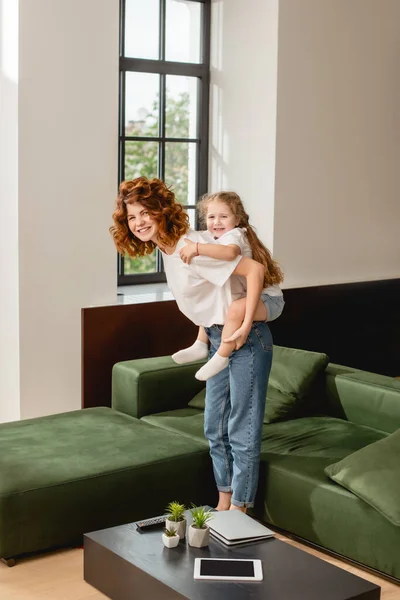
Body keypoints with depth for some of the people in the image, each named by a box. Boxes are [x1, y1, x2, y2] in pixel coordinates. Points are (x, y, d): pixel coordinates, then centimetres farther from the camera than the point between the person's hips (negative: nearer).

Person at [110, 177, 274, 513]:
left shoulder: (191, 248, -22)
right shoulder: (166, 250, 7)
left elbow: (255, 269, -25)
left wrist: (246, 327, -24)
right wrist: (209, 331, 15)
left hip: (246, 342, -10)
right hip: (219, 340, 10)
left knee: (242, 431, -1)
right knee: (215, 428, 16)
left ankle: (239, 509, 10)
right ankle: (224, 504, 30)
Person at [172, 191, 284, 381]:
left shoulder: (233, 235, -22)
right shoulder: (214, 238, 7)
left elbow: (230, 252, -47)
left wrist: (196, 248, -50)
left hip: (268, 300, -11)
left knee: (237, 307, -39)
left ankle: (221, 358, -24)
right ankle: (201, 345, 27)